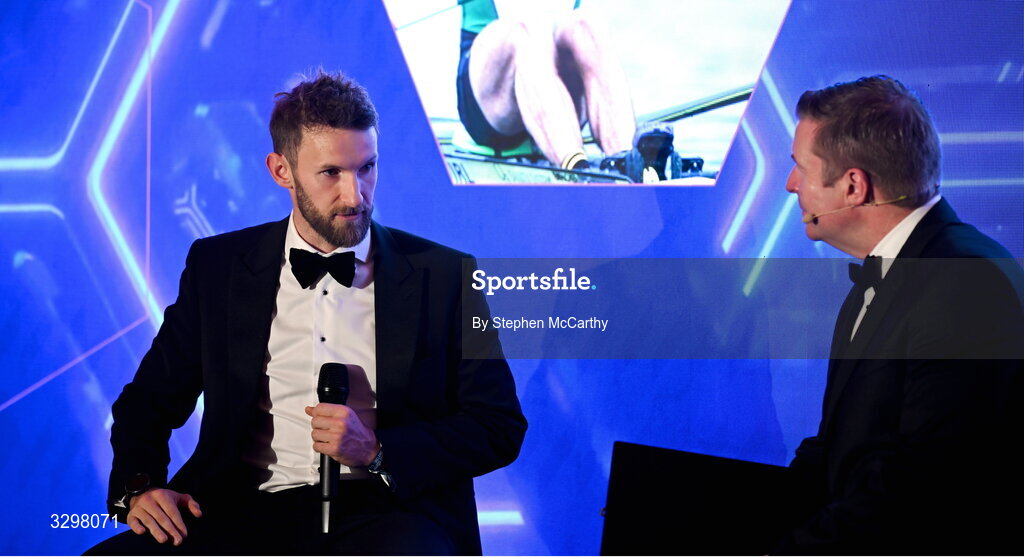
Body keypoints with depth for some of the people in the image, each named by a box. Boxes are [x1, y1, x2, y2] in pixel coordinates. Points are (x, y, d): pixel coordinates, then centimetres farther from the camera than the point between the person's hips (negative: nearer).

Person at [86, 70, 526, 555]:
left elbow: (500, 427, 4)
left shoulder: (443, 275, 6)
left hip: (383, 509, -2)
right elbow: (148, 401, 17)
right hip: (246, 509, 2)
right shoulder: (217, 266, 12)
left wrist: (377, 449, -11)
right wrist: (139, 487, -4)